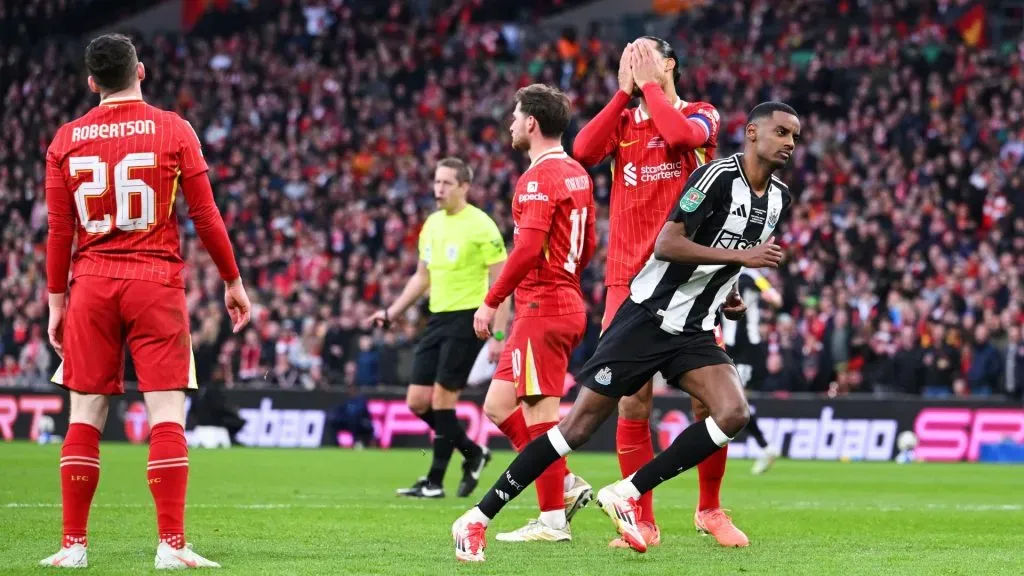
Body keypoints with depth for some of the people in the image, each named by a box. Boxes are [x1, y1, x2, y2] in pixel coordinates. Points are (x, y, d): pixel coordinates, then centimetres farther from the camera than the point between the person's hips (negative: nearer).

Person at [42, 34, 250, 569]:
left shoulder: (66, 139, 5)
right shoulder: (173, 129, -1)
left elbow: (59, 230, 5)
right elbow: (204, 214, -1)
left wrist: (56, 300, 12)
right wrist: (232, 280, 9)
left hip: (91, 284, 2)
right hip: (155, 282, -2)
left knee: (84, 416, 6)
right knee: (166, 414, -3)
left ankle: (73, 545, 6)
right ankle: (172, 545, -8)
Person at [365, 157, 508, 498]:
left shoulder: (481, 227, -11)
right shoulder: (432, 224, 12)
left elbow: (500, 282, -11)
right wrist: (391, 314, 18)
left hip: (467, 317, -8)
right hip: (437, 317, 8)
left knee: (441, 399, -9)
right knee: (418, 402, 3)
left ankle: (435, 481, 1)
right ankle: (473, 453, 22)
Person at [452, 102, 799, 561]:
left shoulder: (779, 198, 9)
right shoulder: (719, 176, -15)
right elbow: (666, 245, -24)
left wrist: (726, 291, 11)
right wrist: (741, 255, -25)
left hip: (693, 332, 7)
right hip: (646, 320, -7)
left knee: (733, 413, -17)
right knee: (580, 424, -7)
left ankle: (626, 493, -7)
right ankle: (477, 519, 2)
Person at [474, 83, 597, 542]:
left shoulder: (539, 177, -13)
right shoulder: (576, 173, 15)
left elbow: (528, 248, -22)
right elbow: (588, 244, 22)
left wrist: (491, 302, -18)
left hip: (541, 309, -10)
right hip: (567, 303, 10)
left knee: (540, 413, -6)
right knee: (498, 407, 12)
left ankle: (552, 520, -3)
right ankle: (565, 485, 10)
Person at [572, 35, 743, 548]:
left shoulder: (700, 115, 6)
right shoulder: (622, 121, 14)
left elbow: (683, 134, -18)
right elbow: (584, 150, -7)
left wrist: (649, 85, -6)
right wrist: (624, 91, -3)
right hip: (630, 280, 2)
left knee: (709, 399, -1)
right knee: (633, 402, -3)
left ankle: (710, 509, 17)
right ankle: (642, 521, 4)